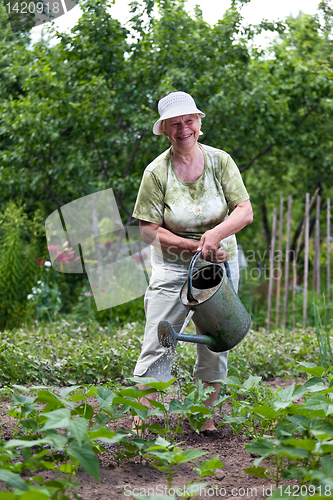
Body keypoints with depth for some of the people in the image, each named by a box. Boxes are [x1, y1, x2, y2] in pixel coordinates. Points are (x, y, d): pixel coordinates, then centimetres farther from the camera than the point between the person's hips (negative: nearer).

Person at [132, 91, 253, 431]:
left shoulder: (219, 161, -4)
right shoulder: (157, 172, -10)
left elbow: (245, 211, -7)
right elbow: (148, 230, -10)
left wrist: (216, 234, -26)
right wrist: (194, 245, -20)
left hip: (219, 263, 2)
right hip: (172, 266, -2)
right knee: (157, 344, -9)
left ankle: (206, 417, 19)